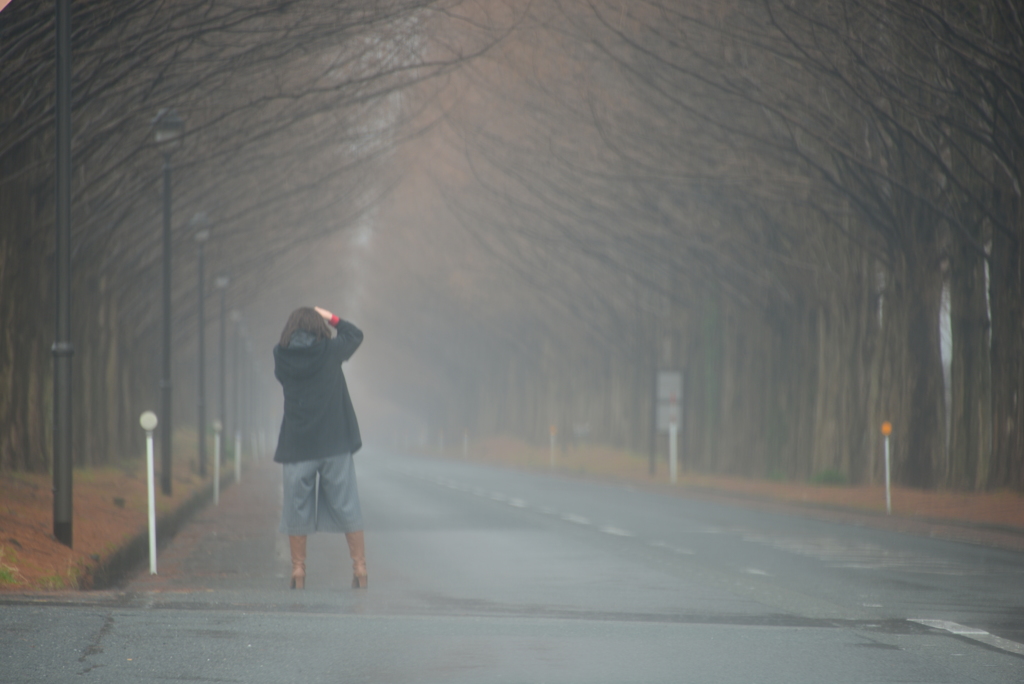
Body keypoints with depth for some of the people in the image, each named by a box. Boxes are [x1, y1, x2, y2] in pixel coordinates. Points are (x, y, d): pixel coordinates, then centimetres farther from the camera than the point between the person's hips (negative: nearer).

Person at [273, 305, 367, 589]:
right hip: (335, 443, -1)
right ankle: (359, 567, 6)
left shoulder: (282, 358, -3)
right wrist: (331, 318, 23)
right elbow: (355, 334, 12)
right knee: (346, 506, 5)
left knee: (297, 507, 8)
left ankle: (298, 570, 9)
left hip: (297, 446, 1)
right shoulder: (330, 351, -5)